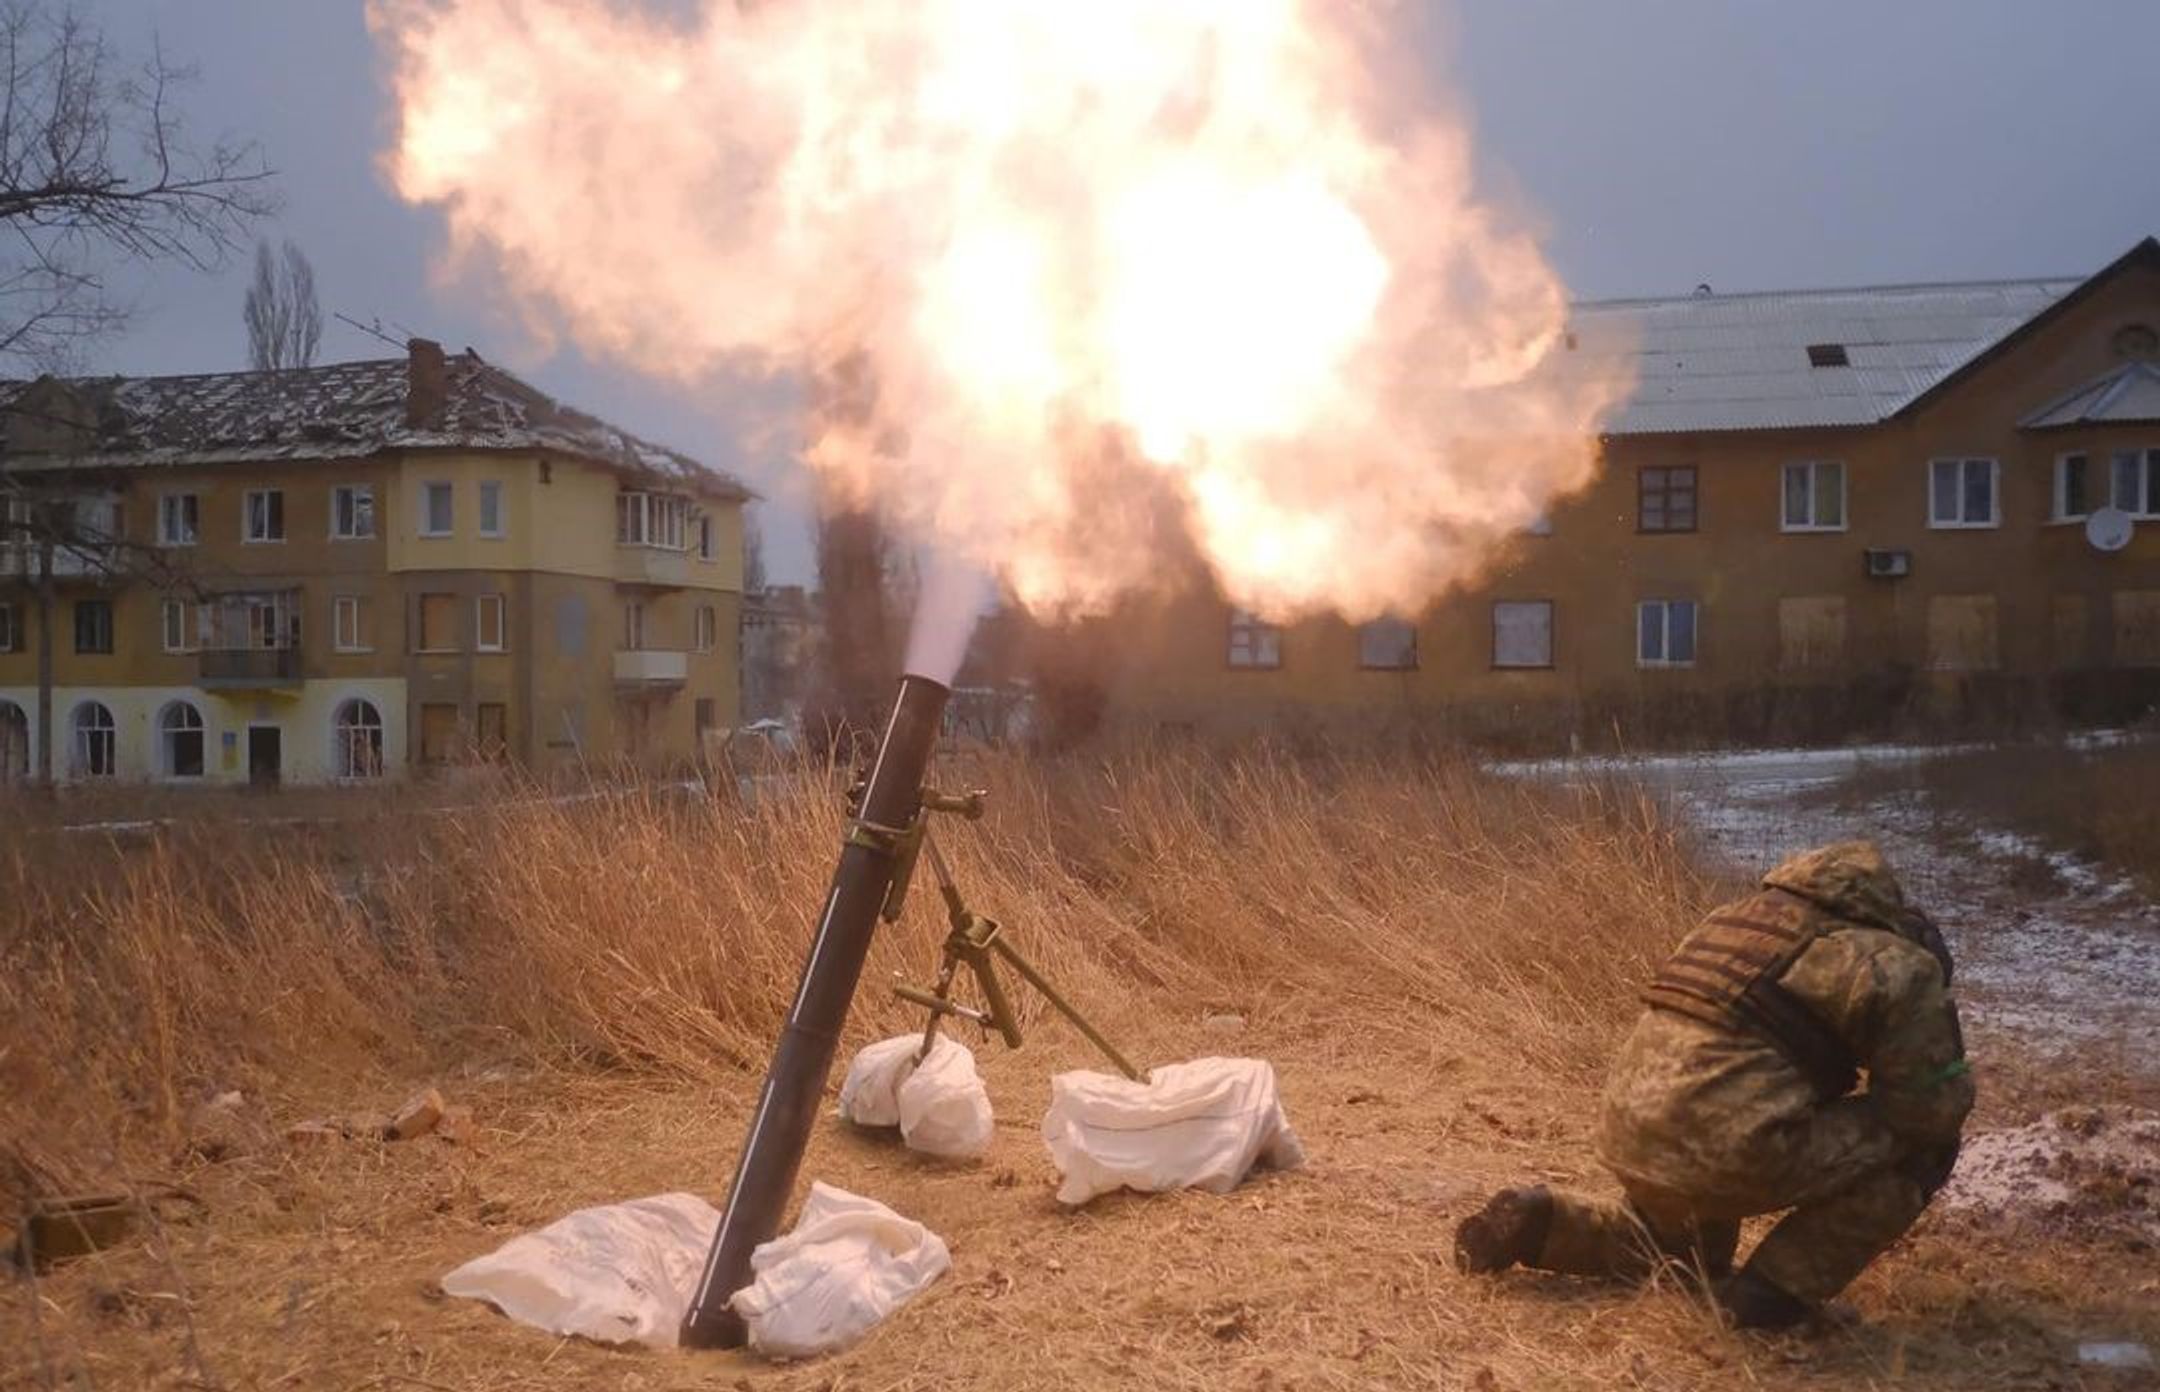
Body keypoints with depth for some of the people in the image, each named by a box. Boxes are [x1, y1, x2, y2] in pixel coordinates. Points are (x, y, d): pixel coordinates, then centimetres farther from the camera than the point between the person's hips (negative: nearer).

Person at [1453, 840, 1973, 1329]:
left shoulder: (1754, 916, 24)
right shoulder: (1896, 966, 2)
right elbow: (1935, 1105, 1)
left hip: (1630, 1129, 9)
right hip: (1723, 1148, -8)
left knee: (1689, 1254, 38)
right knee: (1920, 1151, 9)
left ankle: (1539, 1221, 17)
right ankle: (1777, 1294, 8)